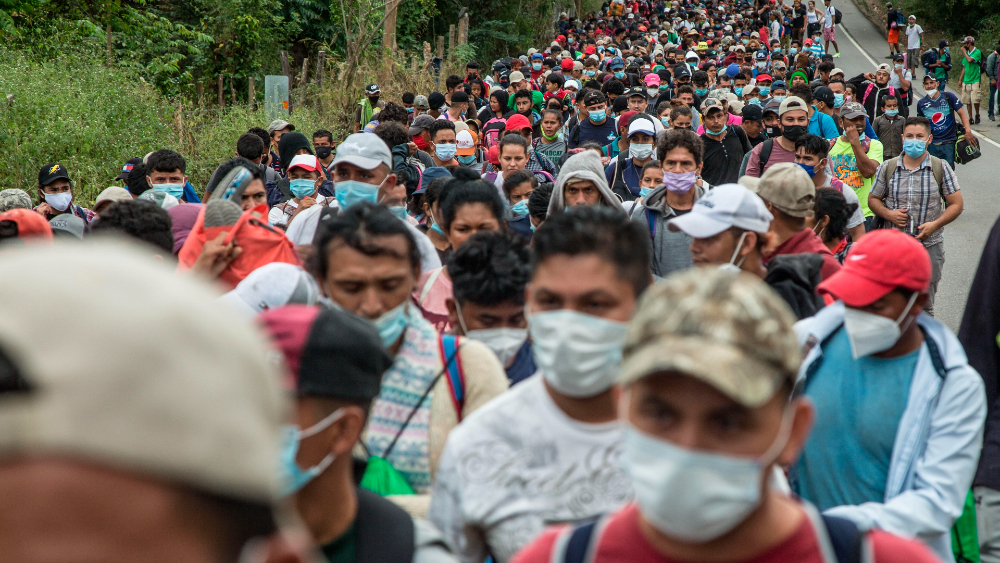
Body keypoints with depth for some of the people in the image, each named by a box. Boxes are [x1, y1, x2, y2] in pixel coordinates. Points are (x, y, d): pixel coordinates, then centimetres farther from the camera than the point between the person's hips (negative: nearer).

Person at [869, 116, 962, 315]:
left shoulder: (940, 168, 0)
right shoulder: (888, 168, 3)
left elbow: (956, 204, 2)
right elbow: (873, 199, 11)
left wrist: (935, 224, -13)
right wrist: (888, 214, -9)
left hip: (929, 246, -1)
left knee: (924, 306, 7)